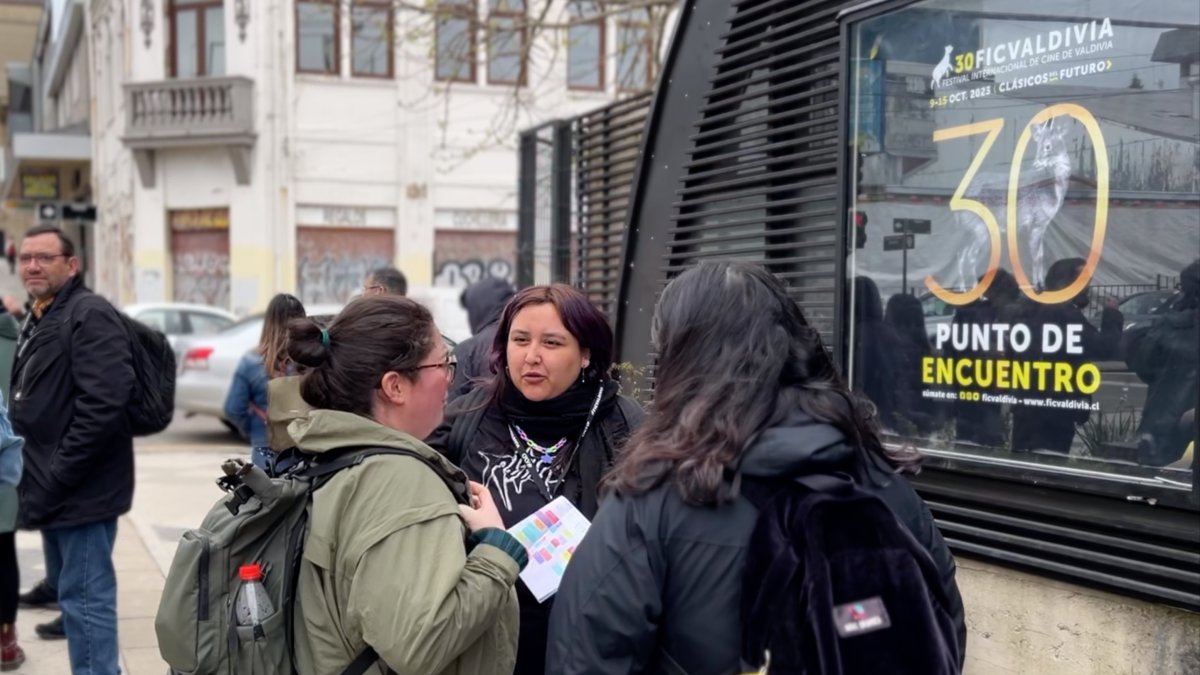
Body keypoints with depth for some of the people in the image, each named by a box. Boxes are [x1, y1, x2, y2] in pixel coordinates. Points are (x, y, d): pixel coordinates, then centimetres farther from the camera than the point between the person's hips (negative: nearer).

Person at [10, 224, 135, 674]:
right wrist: (39, 478, 12)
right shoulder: (36, 320, 16)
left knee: (85, 598, -5)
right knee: (67, 590, 19)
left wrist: (55, 479, -22)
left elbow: (104, 404, -25)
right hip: (54, 488, 10)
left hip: (81, 488, -10)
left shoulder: (89, 315, -15)